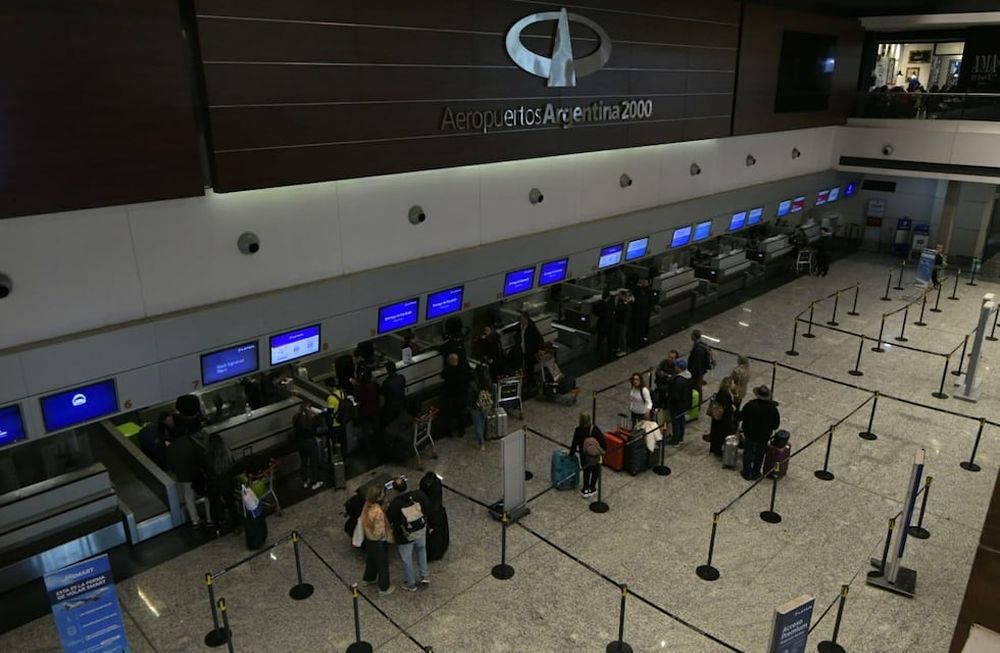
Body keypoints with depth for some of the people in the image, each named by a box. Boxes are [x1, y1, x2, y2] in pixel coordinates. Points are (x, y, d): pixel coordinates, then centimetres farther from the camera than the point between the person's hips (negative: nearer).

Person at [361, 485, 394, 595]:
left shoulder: (367, 505, -12)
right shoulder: (378, 512, -38)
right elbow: (379, 532, -29)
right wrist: (389, 530, -14)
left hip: (369, 537, 8)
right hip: (378, 541, -8)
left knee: (371, 559, 31)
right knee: (382, 564, 15)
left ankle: (369, 579, 54)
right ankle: (384, 588, 34)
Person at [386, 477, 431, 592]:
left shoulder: (394, 505, -30)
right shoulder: (419, 495, -20)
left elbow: (388, 521, -13)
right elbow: (428, 509, -5)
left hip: (405, 536, -3)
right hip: (421, 530, 3)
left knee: (406, 559, 21)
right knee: (421, 549, 33)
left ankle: (410, 584, 39)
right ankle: (424, 576, 36)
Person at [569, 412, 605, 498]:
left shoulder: (578, 430, -16)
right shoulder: (594, 429, -20)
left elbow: (574, 444, -9)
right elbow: (602, 439, -14)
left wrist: (571, 454, 5)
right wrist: (604, 449, 3)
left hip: (584, 455, 1)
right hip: (595, 455, -1)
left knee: (586, 471, 22)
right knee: (595, 471, 20)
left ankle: (585, 490, 23)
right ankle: (591, 489, 26)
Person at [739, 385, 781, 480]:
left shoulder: (750, 405, -22)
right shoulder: (772, 408, -18)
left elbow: (741, 417, -11)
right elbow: (776, 423, -6)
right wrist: (771, 428, 14)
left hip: (750, 433, -1)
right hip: (764, 435, 1)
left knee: (748, 453, 16)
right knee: (759, 454, 17)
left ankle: (747, 473, 25)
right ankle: (755, 474, 27)